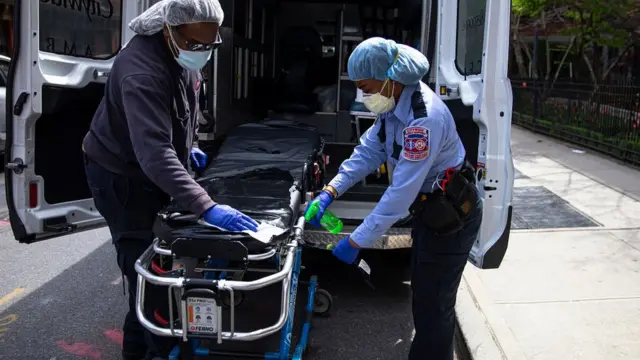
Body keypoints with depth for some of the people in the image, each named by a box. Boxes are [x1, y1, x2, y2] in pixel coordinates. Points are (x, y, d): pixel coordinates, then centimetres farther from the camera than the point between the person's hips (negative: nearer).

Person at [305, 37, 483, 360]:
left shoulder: (425, 118, -33)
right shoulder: (395, 104, -2)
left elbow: (402, 192, -32)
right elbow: (369, 150, 5)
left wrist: (356, 241, -27)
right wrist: (330, 191, -7)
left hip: (452, 215, -10)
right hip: (430, 209, 10)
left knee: (432, 306, 0)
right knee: (425, 296, 22)